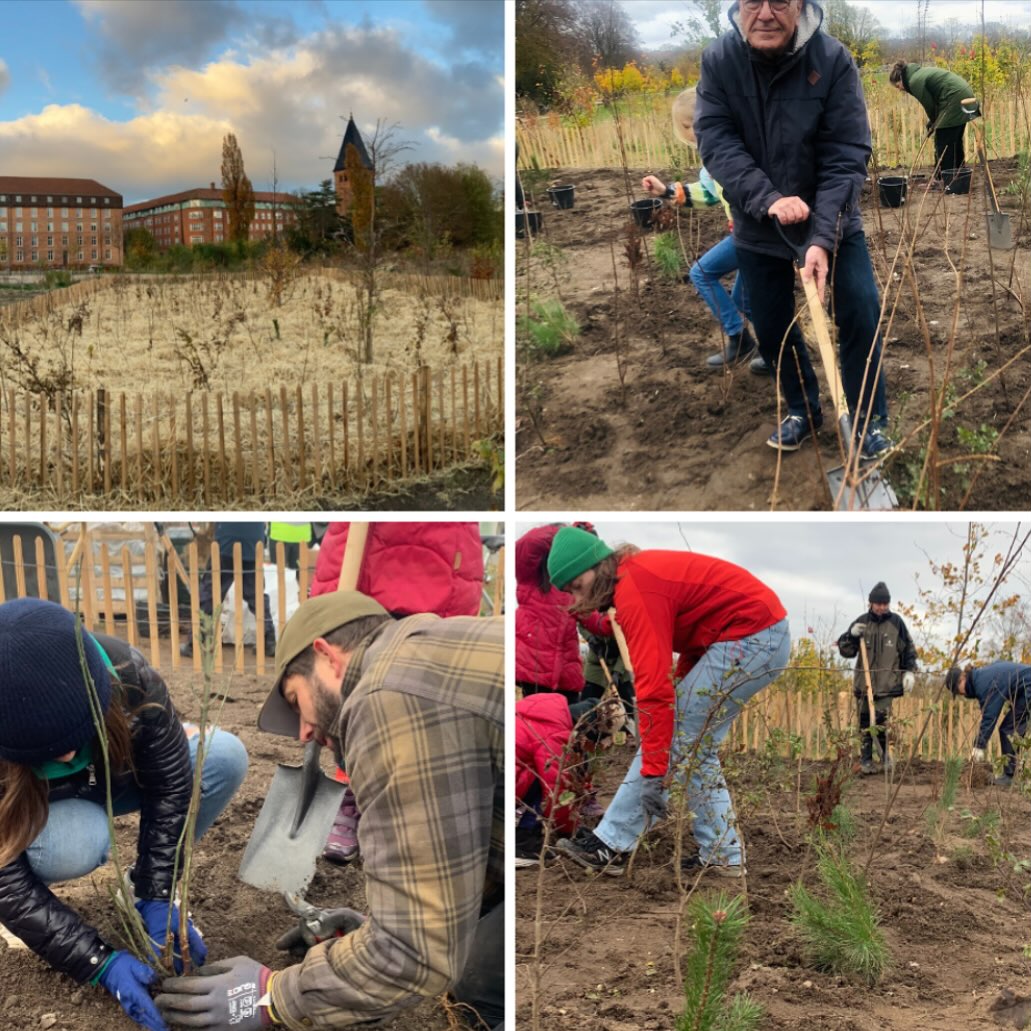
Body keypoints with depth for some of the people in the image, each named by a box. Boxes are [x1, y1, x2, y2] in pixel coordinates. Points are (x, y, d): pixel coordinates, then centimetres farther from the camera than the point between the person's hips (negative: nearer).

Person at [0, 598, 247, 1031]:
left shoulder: (127, 677, -34)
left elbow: (169, 783, -23)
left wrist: (156, 897, -26)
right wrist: (101, 961, -38)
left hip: (114, 780, 3)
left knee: (224, 756, -24)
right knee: (76, 844, -40)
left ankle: (150, 877, -2)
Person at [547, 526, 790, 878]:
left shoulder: (635, 593, -20)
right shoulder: (640, 574, 10)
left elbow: (653, 686, -24)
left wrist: (653, 770, -22)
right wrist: (683, 691, 7)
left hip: (749, 639, -10)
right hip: (768, 636, 10)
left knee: (670, 734, -6)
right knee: (694, 745, 14)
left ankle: (611, 844, 0)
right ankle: (722, 854, 17)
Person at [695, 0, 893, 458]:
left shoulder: (833, 60, -21)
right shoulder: (718, 59, -15)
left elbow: (846, 158, -22)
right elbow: (715, 141, -20)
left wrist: (822, 238, -32)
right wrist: (767, 199, -34)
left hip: (831, 222, -2)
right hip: (757, 227, 2)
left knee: (860, 314, -6)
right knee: (771, 326, 11)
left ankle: (869, 422, 12)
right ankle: (803, 410, 34)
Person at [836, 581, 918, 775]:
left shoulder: (896, 622, 3)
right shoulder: (862, 621, 6)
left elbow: (909, 650, 11)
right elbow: (845, 651, 8)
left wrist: (909, 672, 2)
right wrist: (852, 635, -10)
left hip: (887, 683, -2)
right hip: (863, 681, 2)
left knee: (880, 722, -12)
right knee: (865, 723, 4)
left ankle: (885, 757, 7)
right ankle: (866, 761, 12)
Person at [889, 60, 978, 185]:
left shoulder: (915, 81, -12)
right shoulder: (920, 73, 18)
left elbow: (929, 105, -8)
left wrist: (933, 123, 8)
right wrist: (932, 123, 12)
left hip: (955, 101, -10)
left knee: (943, 142, -3)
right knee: (955, 141, 17)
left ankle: (945, 178, 0)